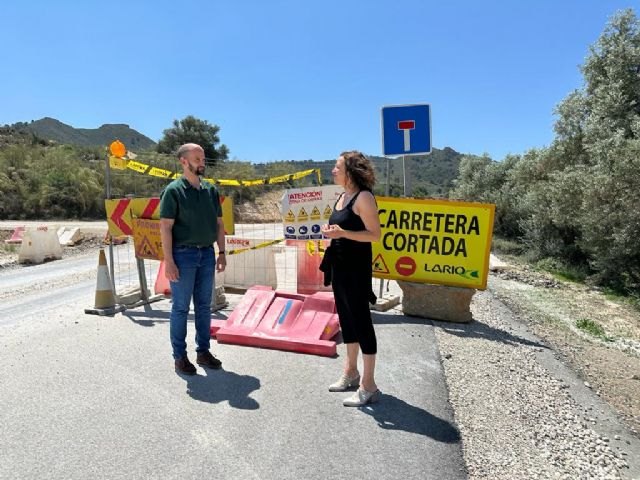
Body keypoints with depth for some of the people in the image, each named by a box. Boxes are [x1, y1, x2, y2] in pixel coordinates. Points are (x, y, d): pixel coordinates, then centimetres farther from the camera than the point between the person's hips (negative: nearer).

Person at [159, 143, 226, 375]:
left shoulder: (211, 190, 9)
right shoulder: (174, 190, -7)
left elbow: (218, 224, 14)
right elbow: (165, 227, -11)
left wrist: (221, 252, 8)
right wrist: (169, 261, -16)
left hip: (207, 254, 5)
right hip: (183, 254, -5)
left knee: (204, 306, 12)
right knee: (181, 308, 4)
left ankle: (203, 351, 24)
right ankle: (180, 356, 16)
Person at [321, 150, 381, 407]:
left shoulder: (363, 197, -14)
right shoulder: (342, 197, 13)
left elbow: (375, 234, -18)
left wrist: (342, 233, -26)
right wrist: (330, 231, 6)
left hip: (356, 269, -9)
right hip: (339, 267, 9)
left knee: (361, 320, -4)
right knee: (346, 319, 16)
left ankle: (368, 386, 6)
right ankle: (350, 372, 30)